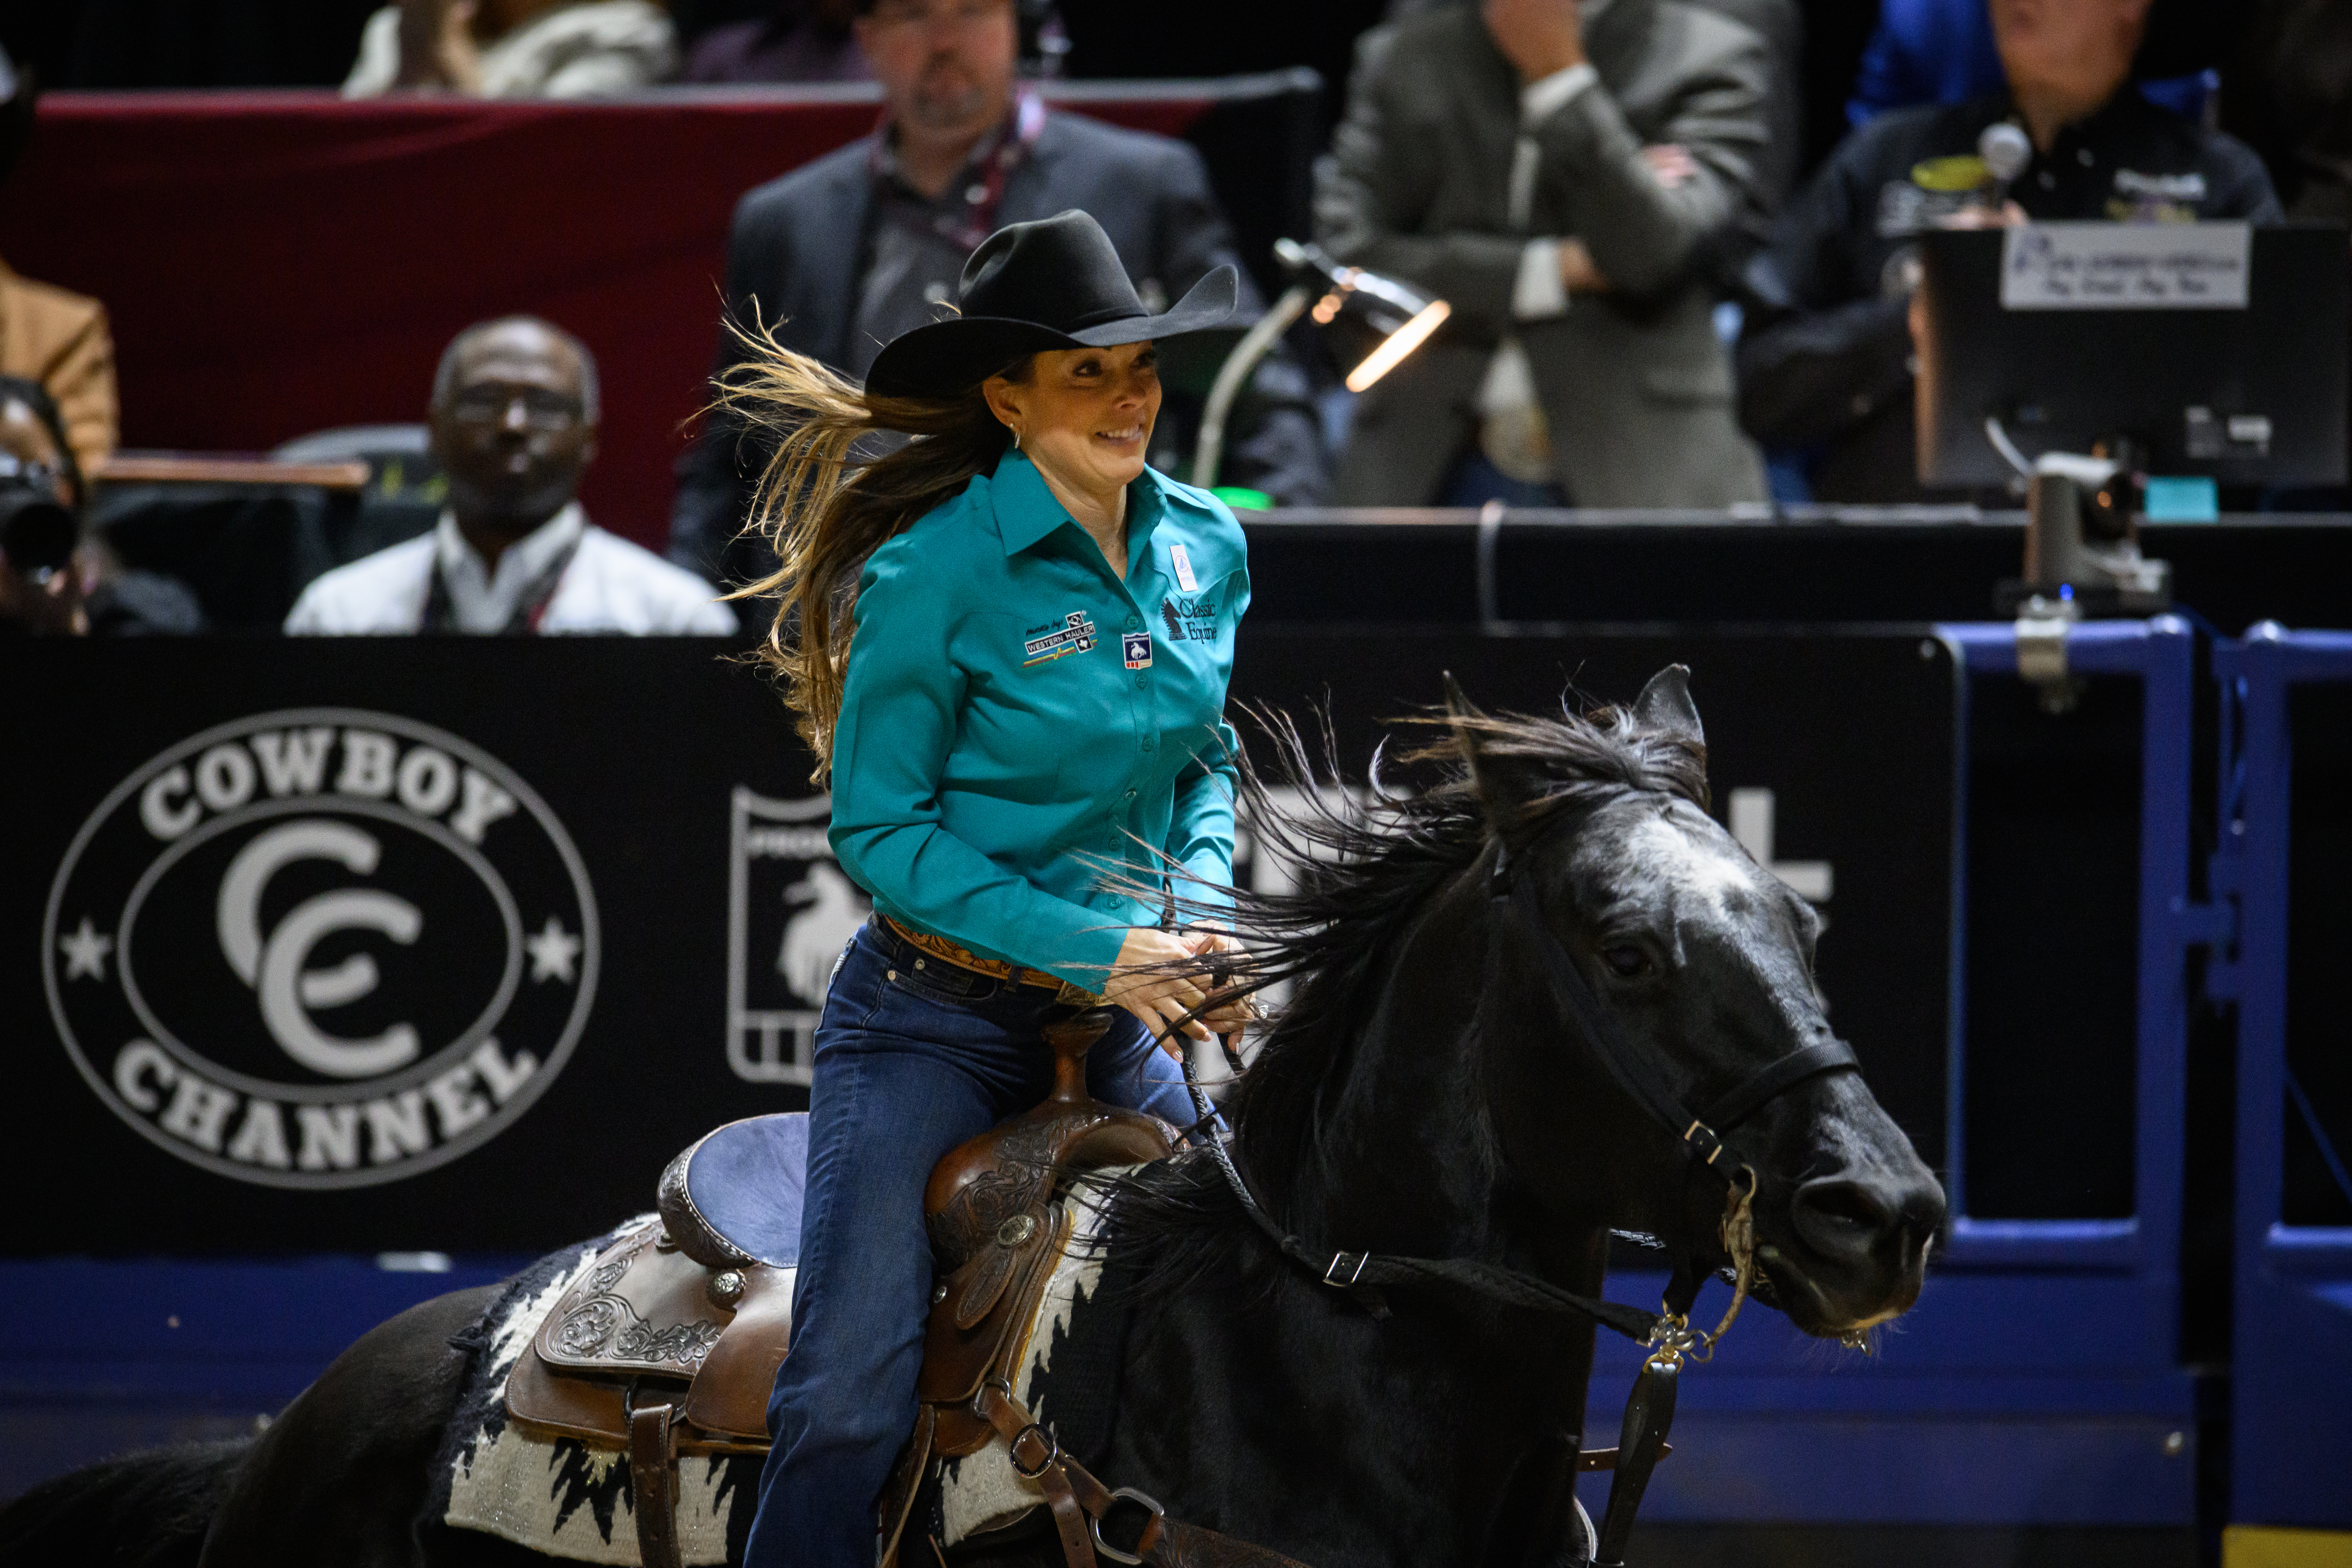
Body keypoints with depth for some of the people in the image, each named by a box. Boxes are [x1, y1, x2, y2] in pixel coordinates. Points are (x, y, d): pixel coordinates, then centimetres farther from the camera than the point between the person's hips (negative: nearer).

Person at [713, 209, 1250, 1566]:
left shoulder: (1205, 549, 4)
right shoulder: (932, 574, -15)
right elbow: (881, 830, -12)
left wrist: (1201, 918, -2)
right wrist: (1097, 950, -18)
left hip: (1122, 1021, 6)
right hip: (937, 1020, -6)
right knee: (848, 1411, -13)